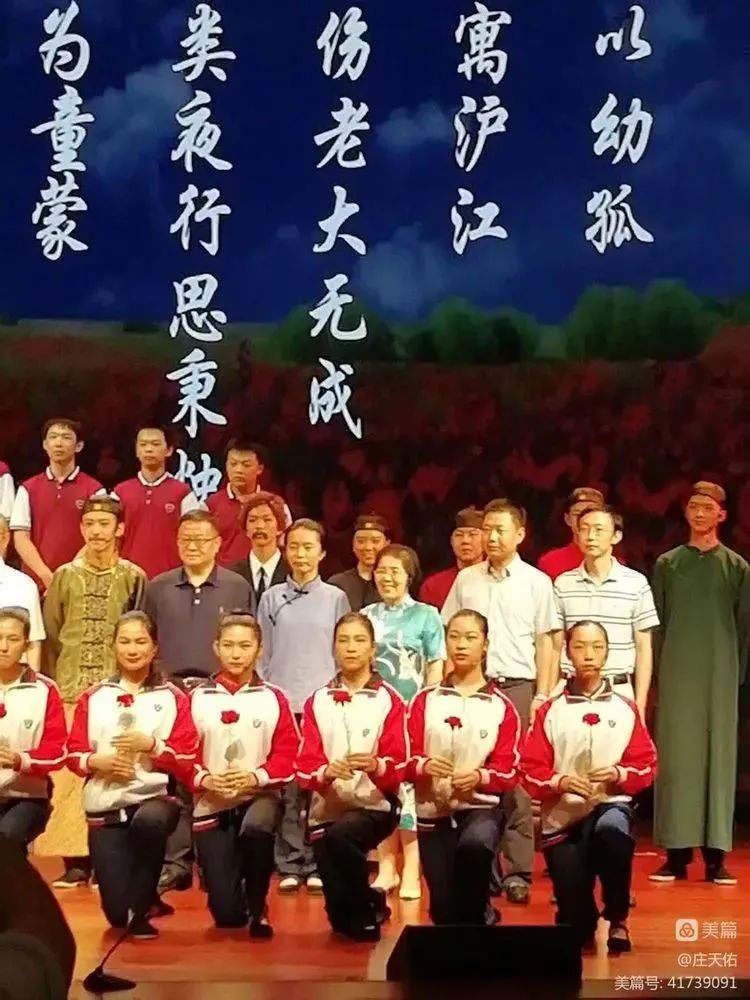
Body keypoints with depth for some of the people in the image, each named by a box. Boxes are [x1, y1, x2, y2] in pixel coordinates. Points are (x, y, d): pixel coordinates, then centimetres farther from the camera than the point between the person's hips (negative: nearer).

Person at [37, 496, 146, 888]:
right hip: (70, 690, 2)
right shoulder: (64, 576, 8)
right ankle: (75, 859, 6)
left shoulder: (134, 578, 3)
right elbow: (50, 636, 10)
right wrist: (54, 684, 7)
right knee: (68, 773, -1)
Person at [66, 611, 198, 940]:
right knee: (117, 914, -2)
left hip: (155, 797, -2)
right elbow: (73, 754, 7)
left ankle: (141, 908, -16)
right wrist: (97, 761, -13)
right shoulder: (93, 697, 7)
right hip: (105, 807, 2)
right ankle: (140, 904, 37)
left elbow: (187, 761, -2)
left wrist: (151, 745, -17)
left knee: (149, 821, -41)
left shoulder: (173, 698, 2)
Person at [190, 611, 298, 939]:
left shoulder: (273, 698, 0)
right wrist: (204, 779, -18)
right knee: (226, 915, -6)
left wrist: (256, 777, -19)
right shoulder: (198, 698, -1)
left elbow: (288, 754, -3)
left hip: (260, 796, -1)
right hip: (212, 804, 1)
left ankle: (258, 907, -10)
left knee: (256, 826, -39)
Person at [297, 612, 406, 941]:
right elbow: (305, 765, -3)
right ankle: (362, 910, 38)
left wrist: (376, 766, -32)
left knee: (342, 834, -36)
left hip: (375, 806, -3)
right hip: (327, 807, 3)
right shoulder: (317, 702, 5)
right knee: (339, 916, -1)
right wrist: (326, 772, -26)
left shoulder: (389, 700, -2)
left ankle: (368, 908, -9)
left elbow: (399, 768, -9)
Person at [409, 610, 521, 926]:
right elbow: (407, 758, 1)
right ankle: (456, 922, 38)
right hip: (433, 810, 2)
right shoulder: (425, 700, 4)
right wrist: (424, 765, -22)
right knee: (443, 913, 0)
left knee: (475, 844, -37)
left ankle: (476, 917, -10)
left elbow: (507, 771, -4)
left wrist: (478, 776, -24)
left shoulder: (502, 706, 0)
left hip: (481, 806, -2)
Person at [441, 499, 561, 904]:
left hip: (517, 687, -2)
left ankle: (518, 873, 2)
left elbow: (545, 643, 3)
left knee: (516, 781, -4)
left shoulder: (536, 582, 4)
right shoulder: (466, 579, 11)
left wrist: (542, 696, -3)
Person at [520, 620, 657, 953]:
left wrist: (619, 774, -16)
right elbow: (530, 769, -1)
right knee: (576, 930, -5)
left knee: (611, 829, -41)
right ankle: (586, 922, 38)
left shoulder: (626, 709, 5)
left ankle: (616, 918, -15)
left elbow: (646, 765, 4)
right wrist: (560, 782, -20)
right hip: (563, 817, 1)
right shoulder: (550, 711, 2)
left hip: (611, 805, 0)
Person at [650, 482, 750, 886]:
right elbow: (656, 623, 7)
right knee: (675, 758, -1)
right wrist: (657, 672, 0)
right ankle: (677, 853, 3)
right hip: (676, 673, 1)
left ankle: (716, 855, 3)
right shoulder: (667, 563, 8)